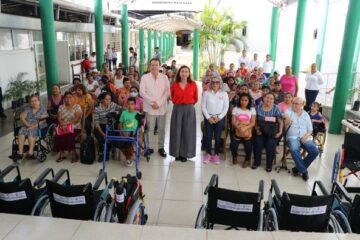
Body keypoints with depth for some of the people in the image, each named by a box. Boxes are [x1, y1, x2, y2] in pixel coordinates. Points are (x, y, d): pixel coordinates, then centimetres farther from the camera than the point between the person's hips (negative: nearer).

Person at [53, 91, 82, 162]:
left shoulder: (77, 106, 2)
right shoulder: (61, 107, 12)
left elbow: (77, 118, -12)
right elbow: (59, 118, -1)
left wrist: (68, 123, -26)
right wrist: (62, 125, -22)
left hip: (75, 128, -3)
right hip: (63, 128, 3)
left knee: (69, 137, -31)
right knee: (57, 137, -24)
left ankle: (73, 154, -13)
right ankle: (61, 154, -9)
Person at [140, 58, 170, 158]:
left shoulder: (164, 77, 6)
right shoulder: (144, 77, 2)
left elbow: (167, 92, -1)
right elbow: (142, 92, -4)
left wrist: (159, 103, -12)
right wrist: (152, 102, -13)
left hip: (162, 107, 2)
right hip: (149, 107, -1)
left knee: (161, 129, 8)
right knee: (149, 128, -1)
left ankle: (161, 147, 21)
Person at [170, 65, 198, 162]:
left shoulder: (193, 84, -3)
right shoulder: (174, 85, -2)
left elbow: (195, 98, 9)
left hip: (189, 110, 0)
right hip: (177, 109, 1)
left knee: (187, 132, 5)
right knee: (176, 131, 5)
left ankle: (185, 154, 16)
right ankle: (177, 153, 16)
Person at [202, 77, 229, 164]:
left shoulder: (224, 94, 1)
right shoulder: (206, 93, 0)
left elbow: (226, 107, 0)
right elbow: (203, 106, -1)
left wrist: (219, 117, -9)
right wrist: (208, 117, -9)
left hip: (219, 118, 0)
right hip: (208, 118, 0)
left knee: (217, 137, 2)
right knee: (208, 136, 2)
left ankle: (216, 154, 15)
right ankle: (208, 154, 16)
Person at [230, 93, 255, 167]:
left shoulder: (252, 109, 3)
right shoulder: (235, 109, 4)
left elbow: (253, 123, -4)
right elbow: (233, 121, -1)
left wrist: (245, 128, -22)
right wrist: (238, 128, -21)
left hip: (247, 132, 0)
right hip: (237, 131, 1)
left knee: (248, 146, -21)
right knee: (233, 145, -20)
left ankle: (247, 160, 12)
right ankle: (235, 156, 17)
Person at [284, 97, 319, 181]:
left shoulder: (306, 114, 16)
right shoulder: (288, 112, 6)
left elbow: (310, 129, 13)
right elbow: (284, 123, -14)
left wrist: (306, 136, -8)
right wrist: (287, 120, -38)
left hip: (304, 138, 4)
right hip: (292, 137, -3)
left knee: (315, 151, -19)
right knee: (294, 150, -34)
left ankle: (299, 167, -2)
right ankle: (303, 170, -15)